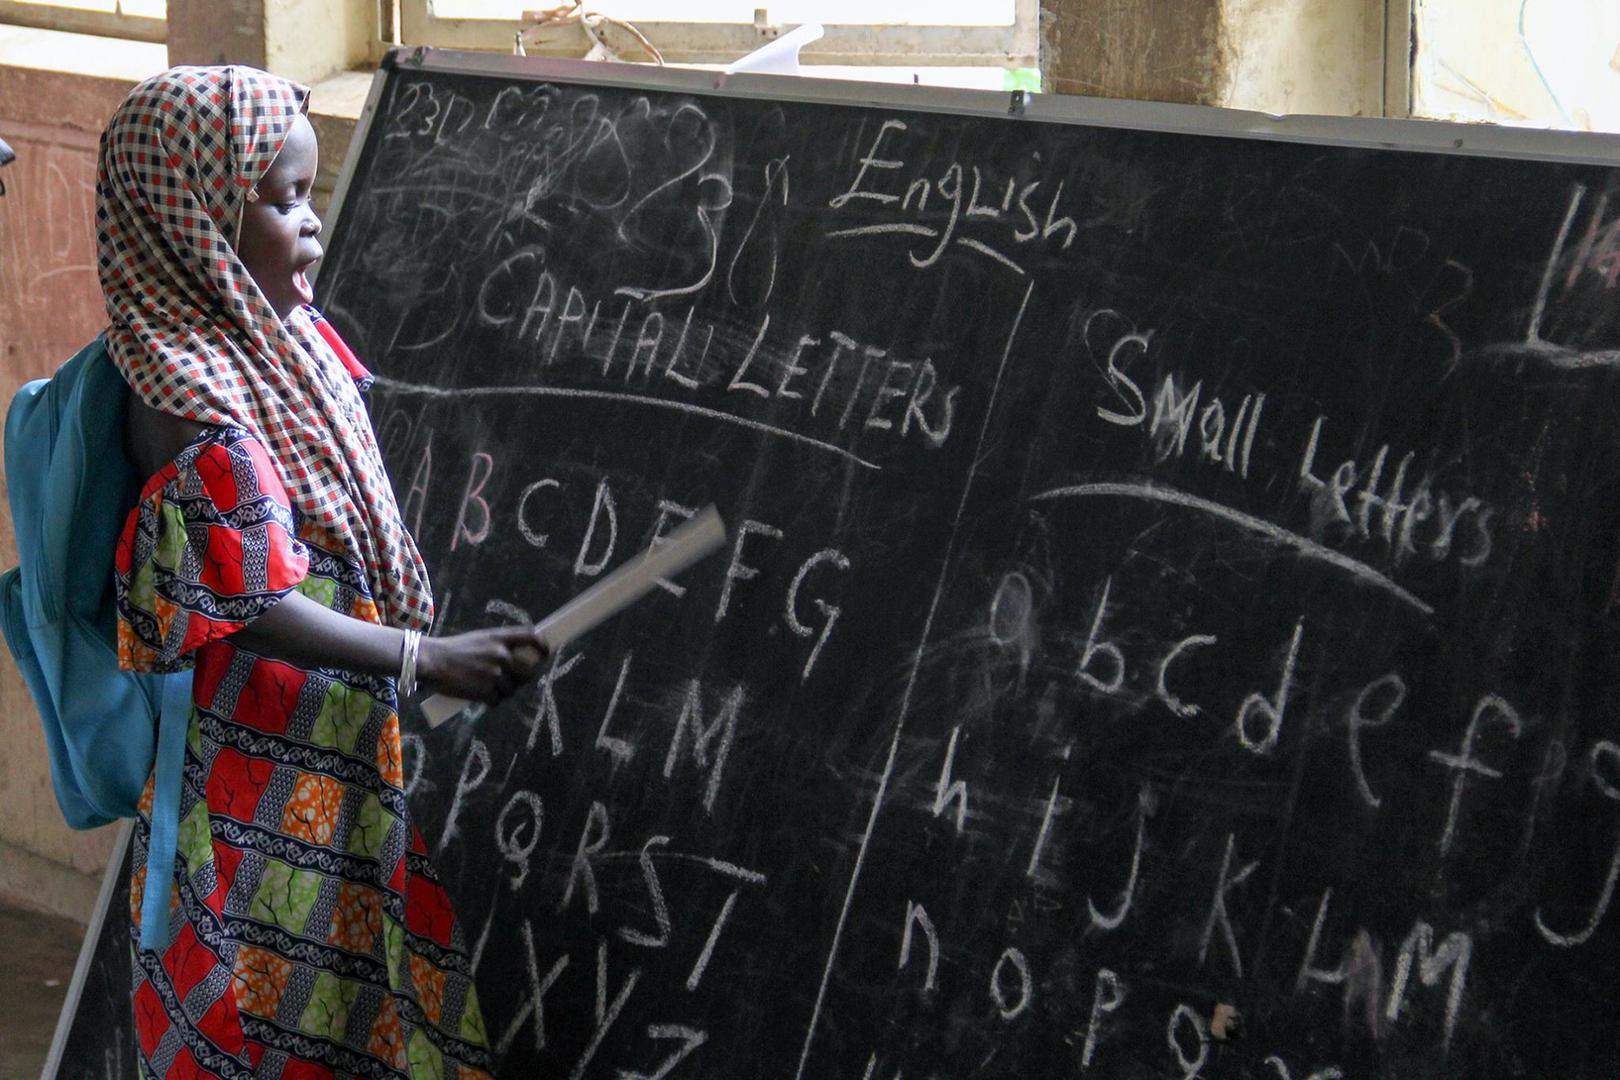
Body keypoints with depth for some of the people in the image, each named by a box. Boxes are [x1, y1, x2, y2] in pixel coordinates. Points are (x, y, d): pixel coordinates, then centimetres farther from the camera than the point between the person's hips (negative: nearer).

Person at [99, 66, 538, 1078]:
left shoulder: (289, 337, 6)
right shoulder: (189, 399, -22)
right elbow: (255, 608, -25)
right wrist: (427, 660, -24)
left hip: (344, 751, 9)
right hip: (261, 779, -9)